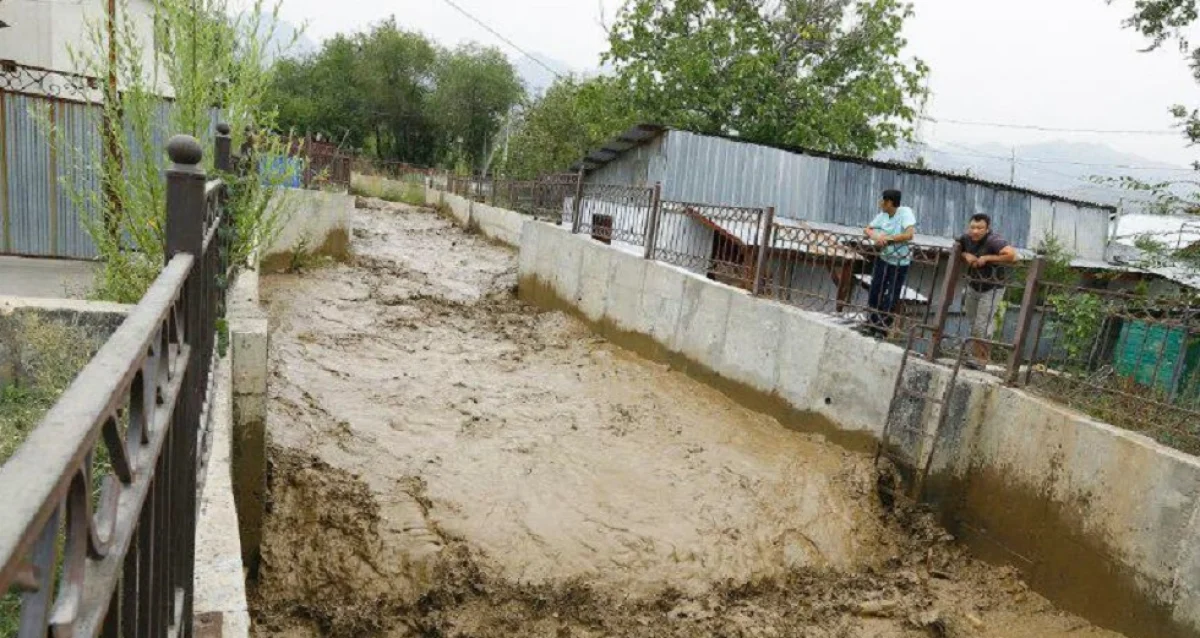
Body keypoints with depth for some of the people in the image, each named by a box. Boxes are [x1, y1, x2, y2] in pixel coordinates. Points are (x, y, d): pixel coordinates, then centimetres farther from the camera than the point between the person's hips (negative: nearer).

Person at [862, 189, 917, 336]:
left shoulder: (905, 212, -19)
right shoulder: (883, 214, -2)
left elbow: (909, 235, -31)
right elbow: (867, 229, 3)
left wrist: (887, 238, -25)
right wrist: (876, 236, -19)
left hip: (900, 262, -6)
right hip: (883, 258, 6)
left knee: (891, 298, 3)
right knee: (875, 292, 11)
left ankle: (883, 328, 17)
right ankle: (872, 324, 26)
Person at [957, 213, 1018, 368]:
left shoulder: (994, 240, -26)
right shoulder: (966, 238, -6)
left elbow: (1012, 256, -37)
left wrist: (987, 258, -29)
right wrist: (966, 255, -9)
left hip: (991, 290, -7)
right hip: (972, 286, 7)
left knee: (982, 326, -7)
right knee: (971, 322, 14)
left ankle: (982, 359, 6)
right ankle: (976, 352, 28)